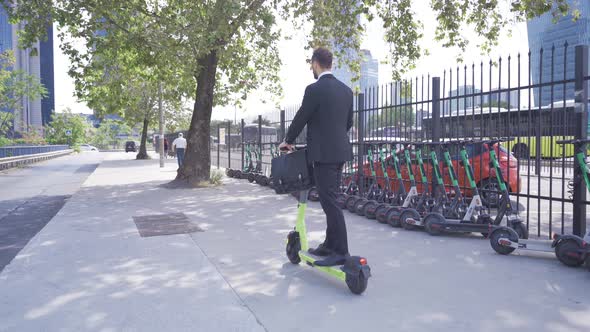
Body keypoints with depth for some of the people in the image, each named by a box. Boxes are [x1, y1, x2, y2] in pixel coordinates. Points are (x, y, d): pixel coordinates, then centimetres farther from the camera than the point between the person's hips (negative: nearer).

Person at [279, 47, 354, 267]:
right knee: (331, 200, 14)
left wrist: (288, 141, 11)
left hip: (324, 154, -8)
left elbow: (301, 118, -5)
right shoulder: (346, 90, 12)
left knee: (330, 202, -5)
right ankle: (330, 245, 22)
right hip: (340, 151, 8)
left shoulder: (314, 89, -12)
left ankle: (341, 252, -1)